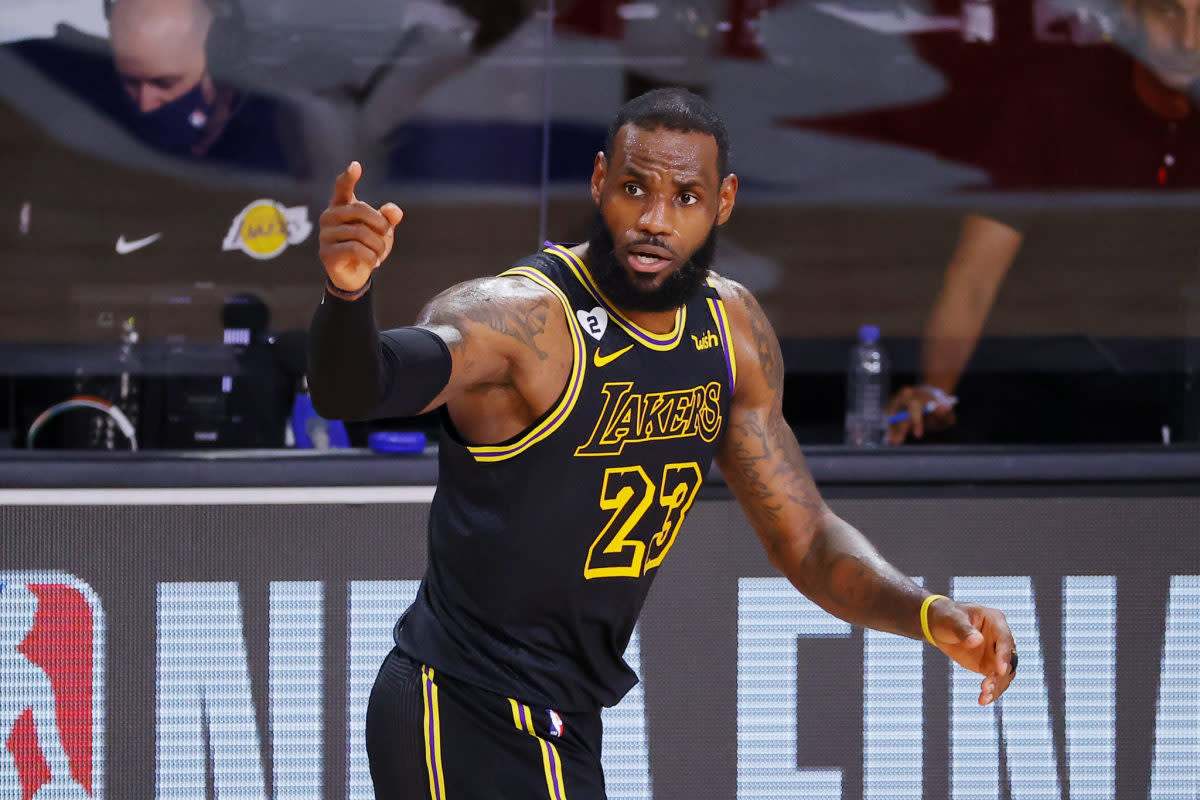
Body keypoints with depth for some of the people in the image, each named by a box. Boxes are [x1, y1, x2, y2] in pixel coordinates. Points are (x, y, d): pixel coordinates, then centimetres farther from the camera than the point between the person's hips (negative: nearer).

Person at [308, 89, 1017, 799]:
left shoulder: (733, 329, 3)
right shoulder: (516, 318, -22)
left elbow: (806, 539, 11)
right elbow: (354, 387, -41)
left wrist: (930, 615, -8)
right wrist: (349, 292, -64)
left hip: (568, 726, 8)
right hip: (462, 721, -8)